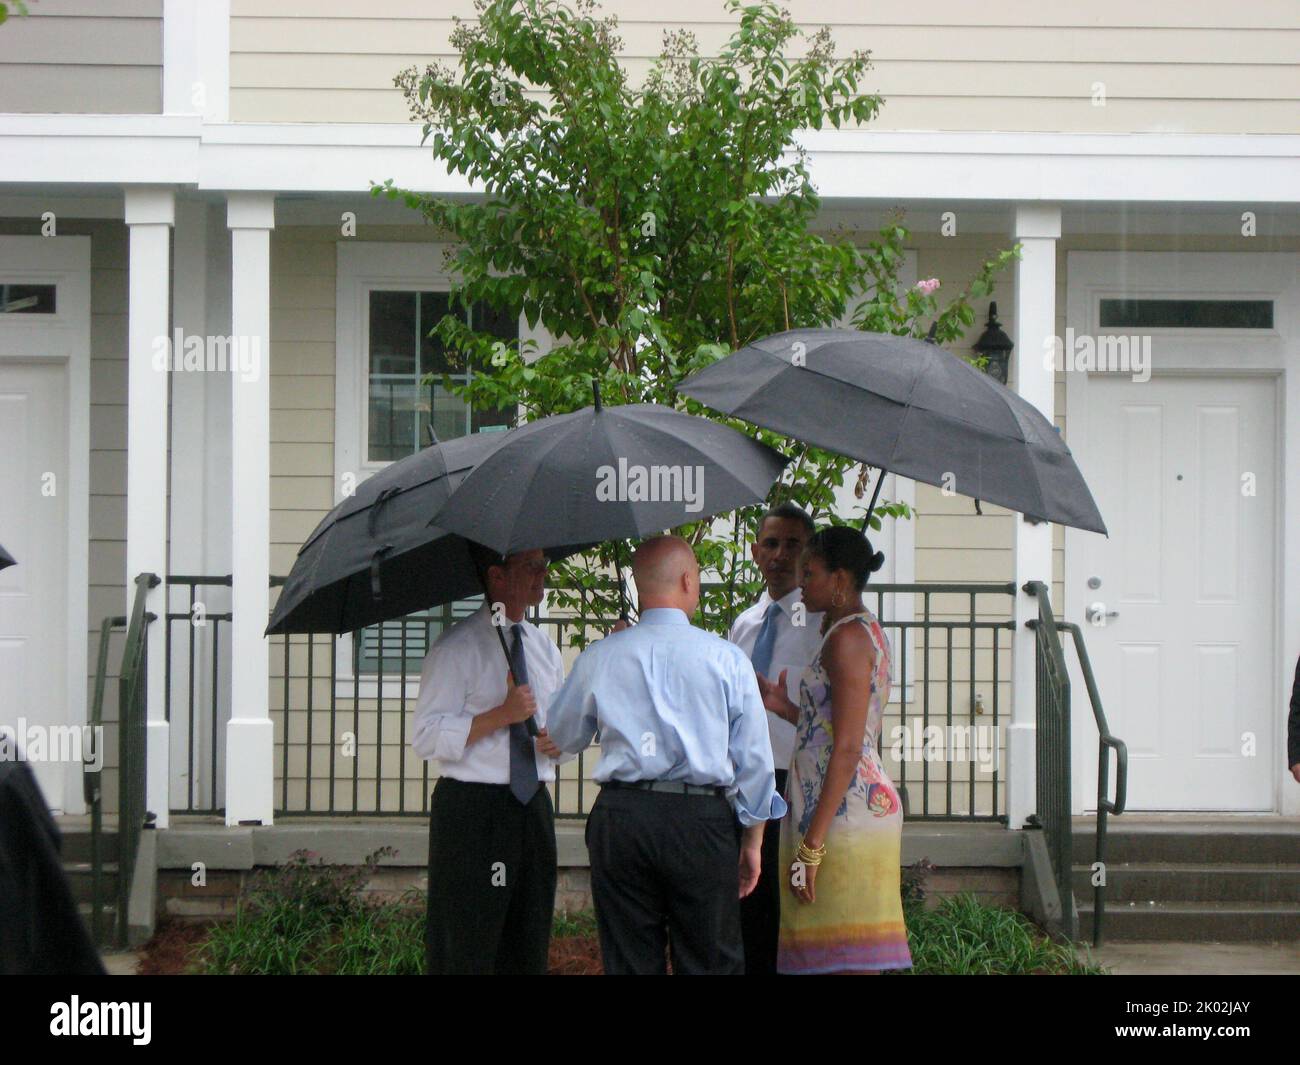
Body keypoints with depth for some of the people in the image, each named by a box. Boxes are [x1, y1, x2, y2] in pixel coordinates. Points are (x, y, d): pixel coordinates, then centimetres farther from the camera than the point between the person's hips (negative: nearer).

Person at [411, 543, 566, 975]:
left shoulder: (544, 647, 14)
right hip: (473, 812, -7)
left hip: (533, 806, 7)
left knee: (529, 947, 11)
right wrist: (501, 715, -21)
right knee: (466, 953, -3)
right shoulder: (457, 648, -7)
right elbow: (426, 737, -14)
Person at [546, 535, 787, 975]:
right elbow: (754, 757, 2)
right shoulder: (726, 657, -1)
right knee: (710, 961, 5)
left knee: (628, 960, 8)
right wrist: (752, 839, 11)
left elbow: (562, 737, 17)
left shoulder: (599, 657, 3)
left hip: (619, 819, 2)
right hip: (703, 820, -2)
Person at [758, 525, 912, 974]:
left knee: (846, 960, -11)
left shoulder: (847, 637, -12)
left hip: (843, 813, -10)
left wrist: (811, 846, -20)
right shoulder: (870, 632, 18)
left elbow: (847, 749, -19)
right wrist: (787, 707, 21)